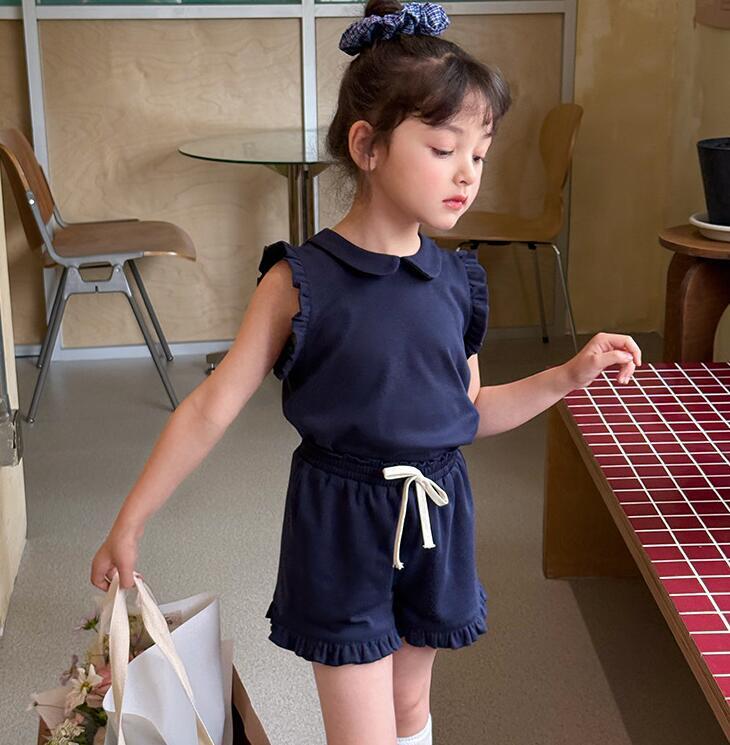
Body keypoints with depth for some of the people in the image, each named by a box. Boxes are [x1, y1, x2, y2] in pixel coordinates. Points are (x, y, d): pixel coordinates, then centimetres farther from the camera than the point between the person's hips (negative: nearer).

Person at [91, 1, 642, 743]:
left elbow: (470, 412, 10)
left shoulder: (456, 281, -3)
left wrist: (570, 374, 0)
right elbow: (210, 410, -13)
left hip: (435, 518, 5)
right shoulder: (300, 282, -16)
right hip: (340, 525, -4)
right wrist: (127, 525, -10)